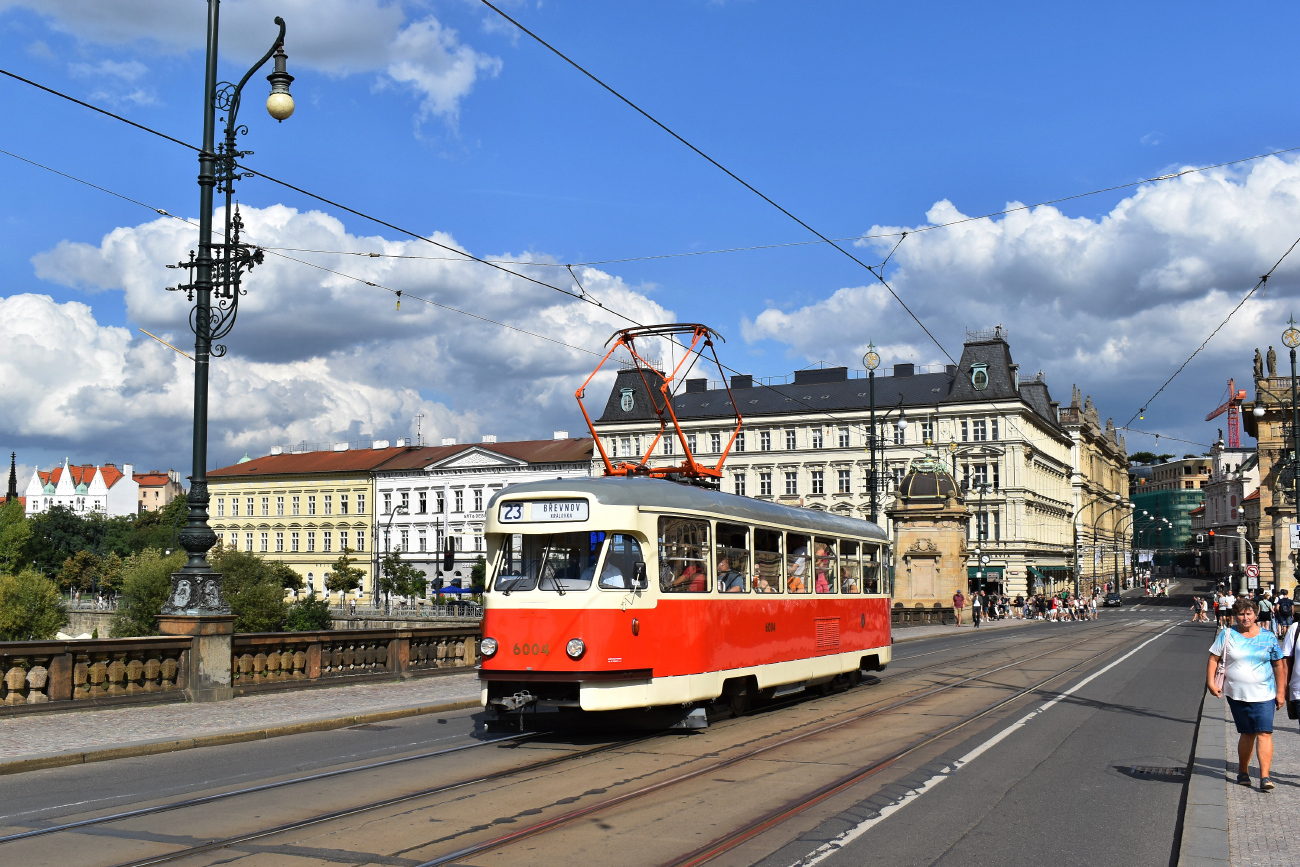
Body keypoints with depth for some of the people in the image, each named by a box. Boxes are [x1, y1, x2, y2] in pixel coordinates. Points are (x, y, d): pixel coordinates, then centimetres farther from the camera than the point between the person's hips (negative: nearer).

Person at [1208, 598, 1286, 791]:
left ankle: (1264, 777, -13)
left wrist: (1280, 692, 4)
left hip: (1264, 695, 0)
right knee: (1247, 733, 9)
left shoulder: (1268, 637, 3)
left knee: (1264, 733, -11)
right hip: (1237, 695, 0)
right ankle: (1243, 772, 26)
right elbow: (1213, 659, 4)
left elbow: (1279, 665, 7)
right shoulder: (1227, 635, 2)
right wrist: (1210, 681, -8)